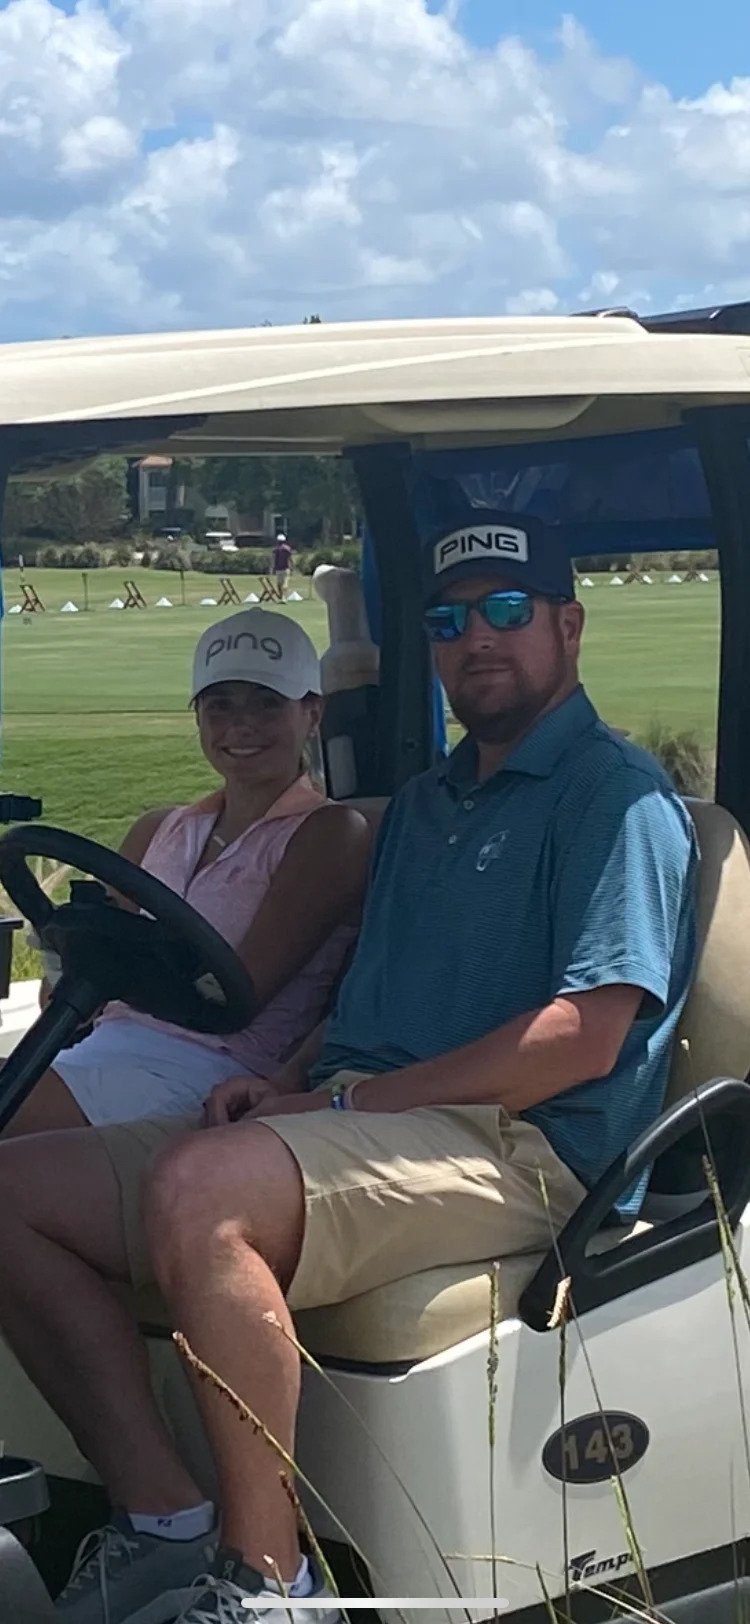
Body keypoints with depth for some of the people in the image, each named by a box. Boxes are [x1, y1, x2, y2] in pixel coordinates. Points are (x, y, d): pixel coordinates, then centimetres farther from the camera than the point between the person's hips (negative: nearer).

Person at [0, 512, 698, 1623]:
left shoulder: (618, 797, -2)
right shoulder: (423, 803, 26)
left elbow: (586, 1035, -14)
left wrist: (350, 1099, -14)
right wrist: (284, 1084, 4)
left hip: (517, 1146, -9)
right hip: (369, 1127, 9)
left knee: (201, 1190, -36)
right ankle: (163, 1527, -8)